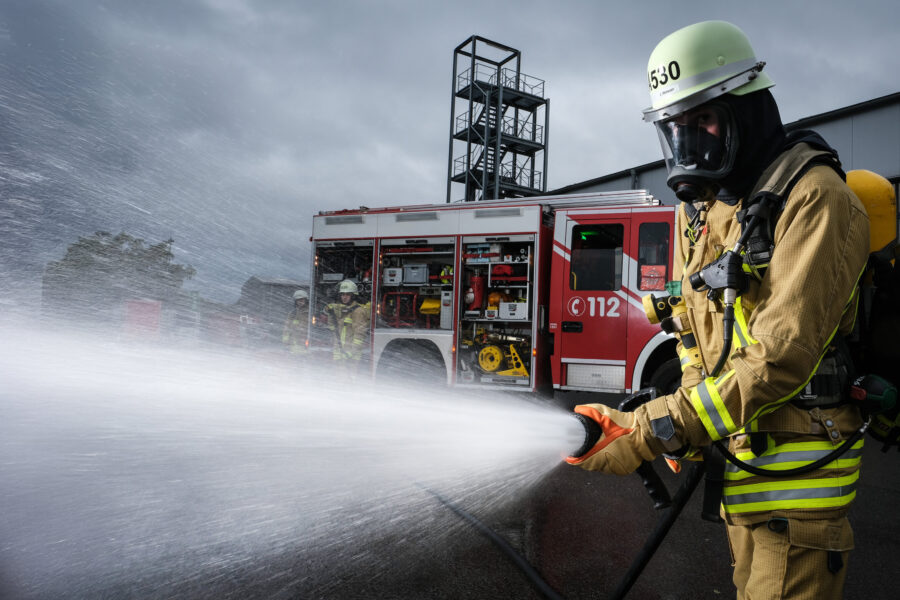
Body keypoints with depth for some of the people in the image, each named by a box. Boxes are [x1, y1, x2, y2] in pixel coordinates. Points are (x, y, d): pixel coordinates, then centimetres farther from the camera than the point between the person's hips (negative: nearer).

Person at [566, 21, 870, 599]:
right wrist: (688, 430, 0)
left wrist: (652, 432, -27)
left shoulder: (812, 198, -17)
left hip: (795, 458, -7)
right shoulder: (697, 209, 9)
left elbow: (782, 355, -26)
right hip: (737, 451, 8)